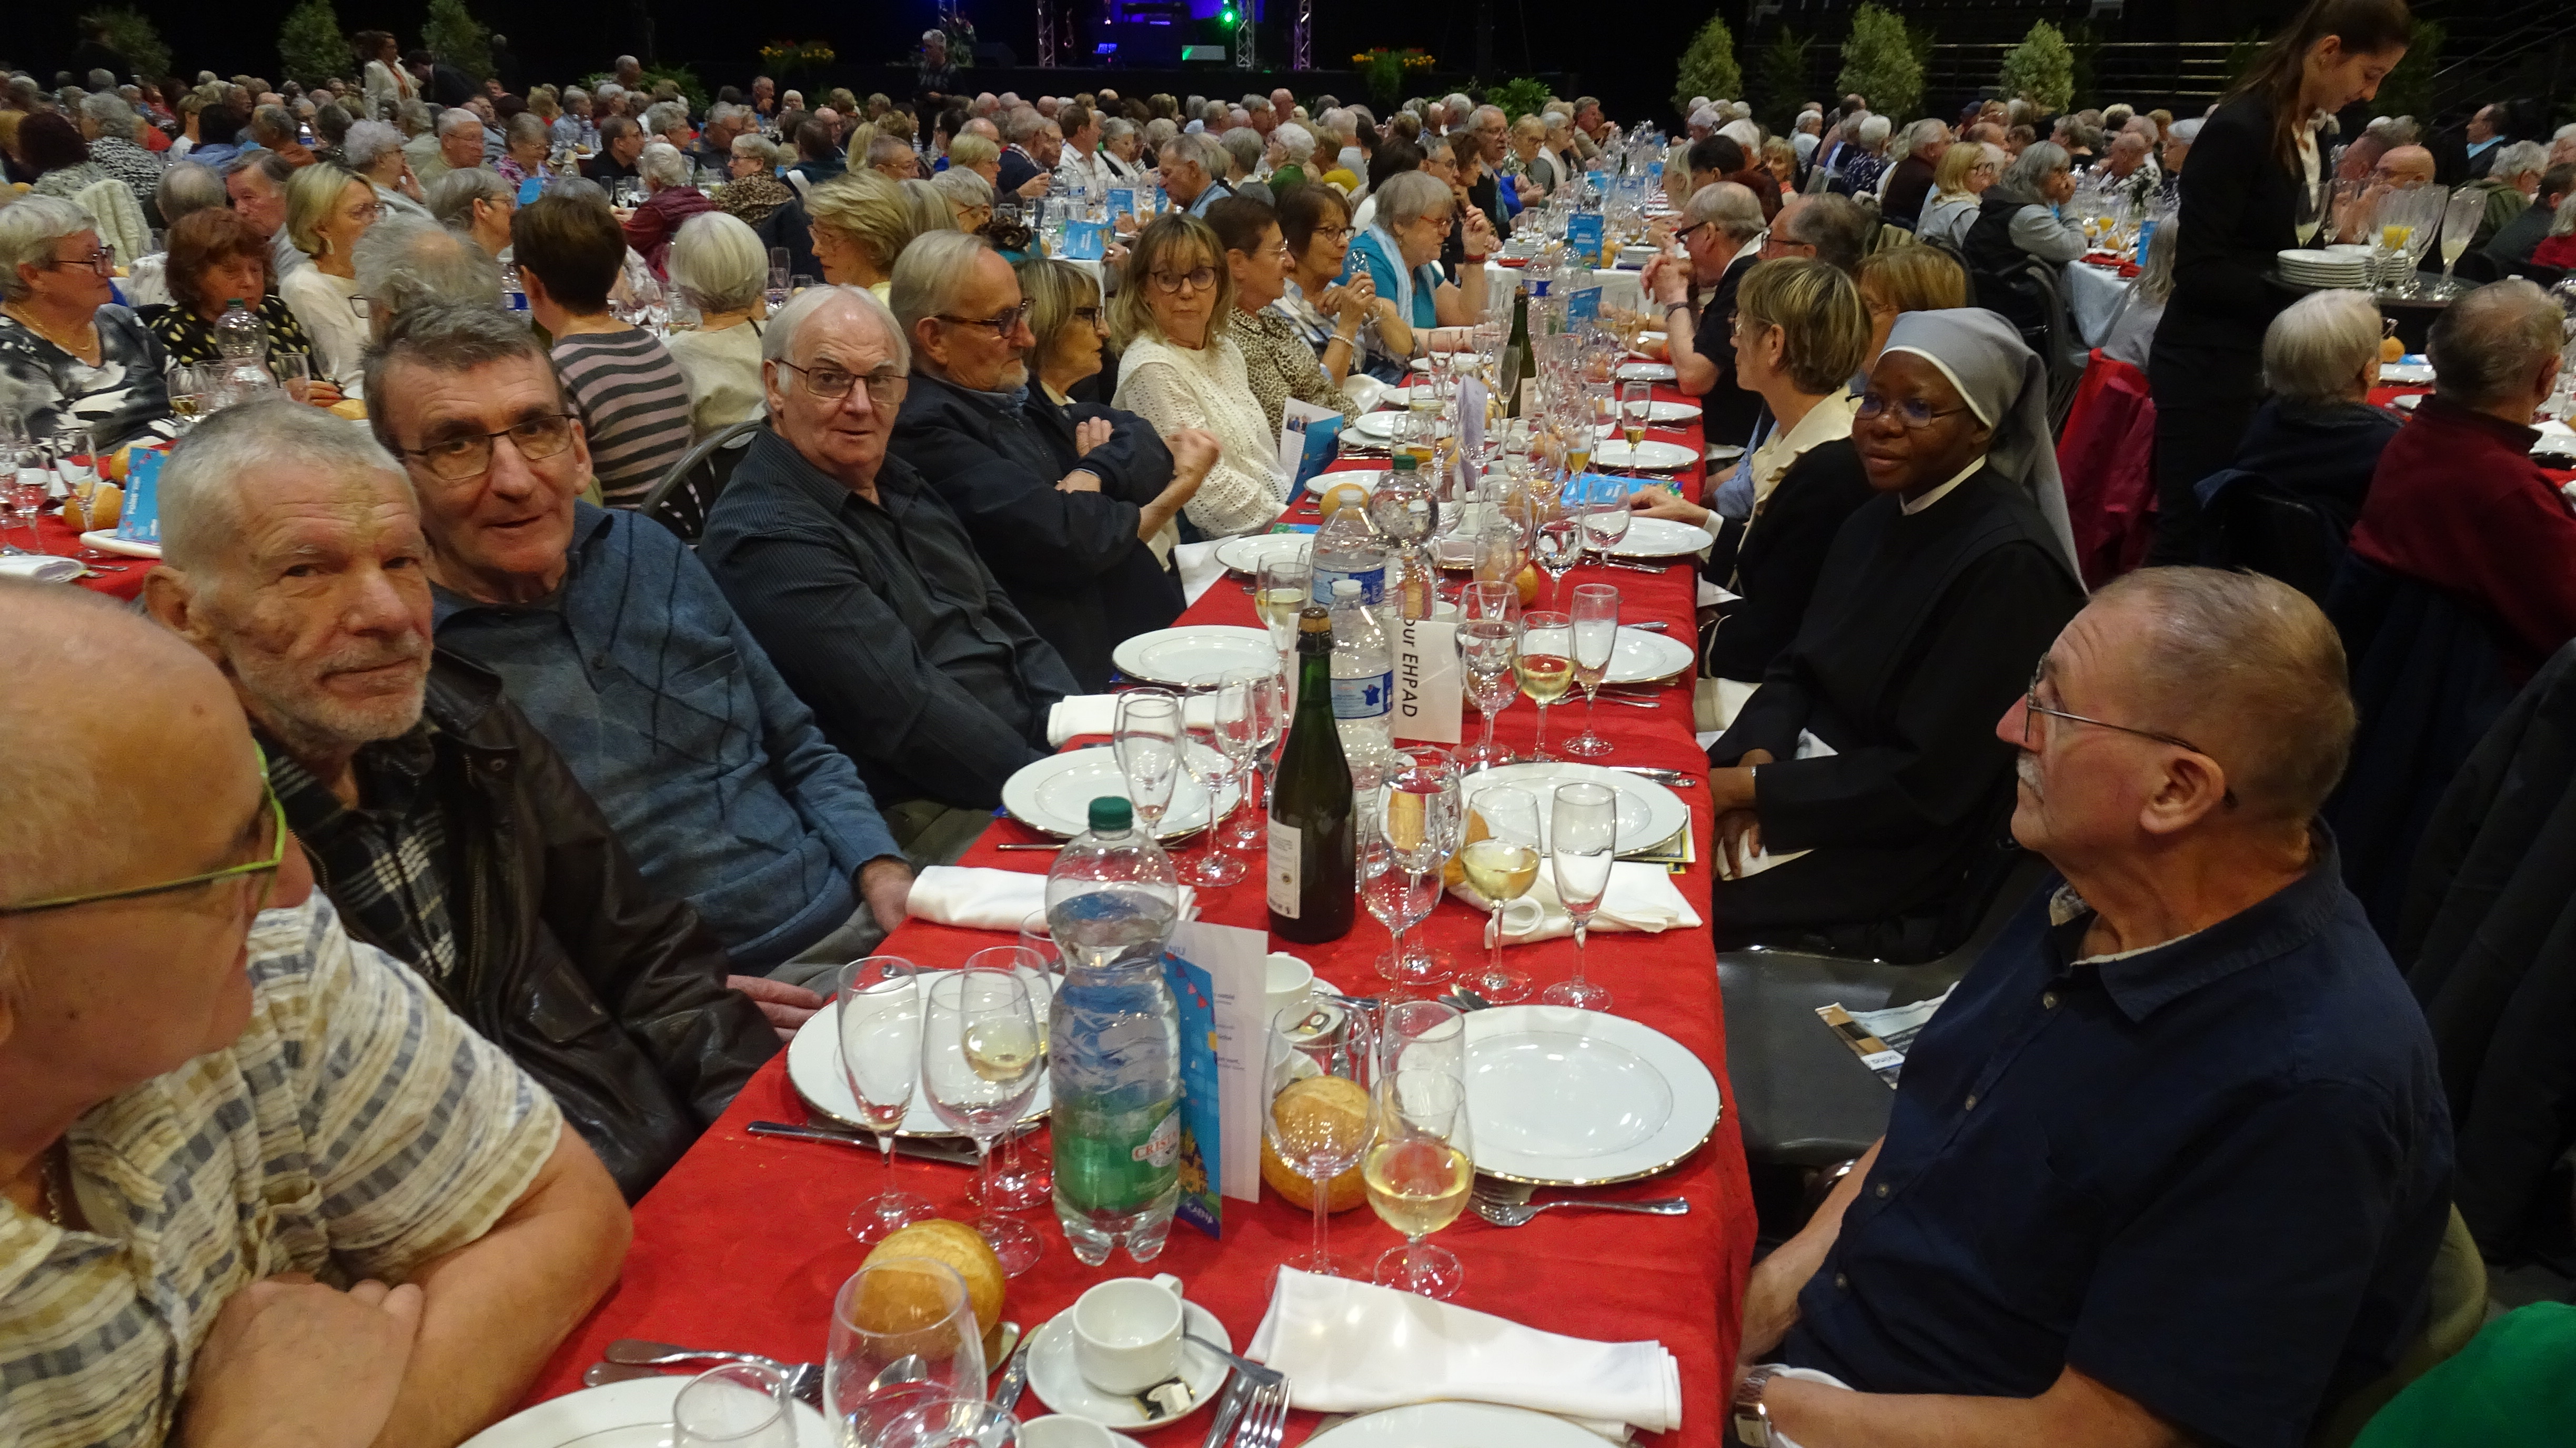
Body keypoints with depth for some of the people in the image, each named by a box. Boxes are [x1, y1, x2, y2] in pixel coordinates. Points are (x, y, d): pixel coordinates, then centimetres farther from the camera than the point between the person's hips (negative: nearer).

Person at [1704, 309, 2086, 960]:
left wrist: (1750, 786, -19)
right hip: (1816, 778, 8)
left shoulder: (2008, 564, -21)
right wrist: (1757, 758, -11)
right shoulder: (1883, 516, 6)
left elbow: (1927, 783, -22)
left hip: (1908, 870, -8)